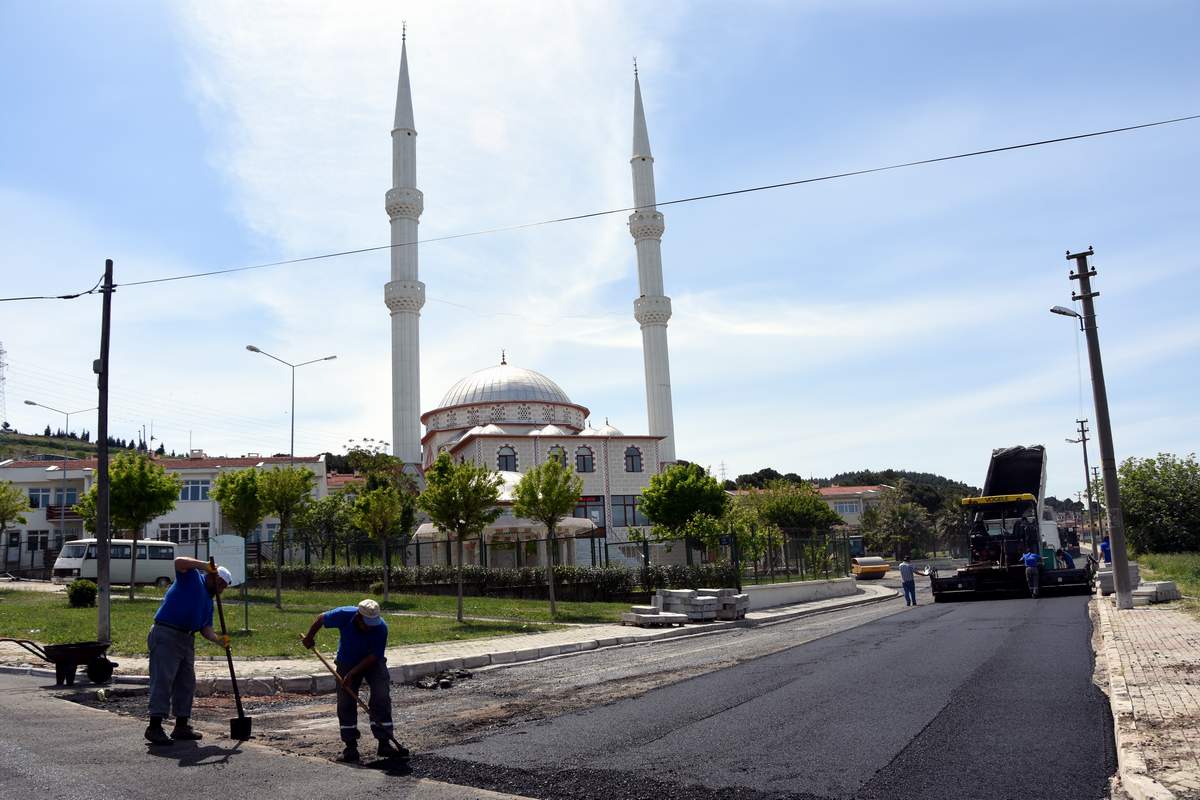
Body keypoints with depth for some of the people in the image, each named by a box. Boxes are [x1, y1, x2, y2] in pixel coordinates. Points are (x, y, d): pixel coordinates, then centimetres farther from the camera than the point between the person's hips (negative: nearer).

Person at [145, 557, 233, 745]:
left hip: (187, 640, 9)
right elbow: (179, 562, -18)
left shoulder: (209, 600, 22)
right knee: (163, 680, -10)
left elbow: (206, 628, 12)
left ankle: (182, 726, 17)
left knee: (187, 683, 10)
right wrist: (206, 566, -13)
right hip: (166, 635, -9)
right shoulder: (193, 577, 3)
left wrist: (218, 640, -6)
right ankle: (155, 726, -10)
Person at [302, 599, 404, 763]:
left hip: (373, 663, -1)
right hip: (347, 662, 1)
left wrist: (352, 673, -29)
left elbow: (373, 656, -25)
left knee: (382, 698, -15)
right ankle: (351, 747, 5)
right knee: (345, 703, -4)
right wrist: (309, 637, 4)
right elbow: (321, 619, -9)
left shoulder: (381, 628, -30)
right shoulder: (344, 615, -28)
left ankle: (384, 743, -10)